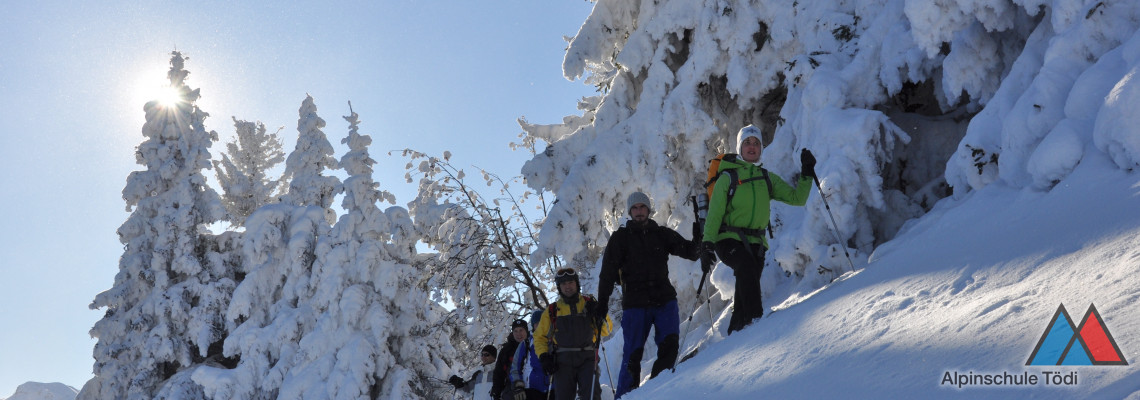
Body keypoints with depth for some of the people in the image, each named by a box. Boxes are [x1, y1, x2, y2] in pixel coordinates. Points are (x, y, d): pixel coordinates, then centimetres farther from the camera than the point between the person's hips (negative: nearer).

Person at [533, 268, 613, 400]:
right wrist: (544, 357, 3)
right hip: (563, 361, 1)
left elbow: (606, 330, 12)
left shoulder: (589, 304, 12)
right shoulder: (552, 311, 13)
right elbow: (540, 336, 18)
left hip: (587, 358, -1)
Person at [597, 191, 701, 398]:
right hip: (635, 303, -2)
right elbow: (607, 273, 4)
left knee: (670, 346, -10)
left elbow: (691, 252, 7)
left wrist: (698, 240, -15)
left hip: (665, 300, 2)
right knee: (632, 354, -1)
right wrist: (601, 304, -2)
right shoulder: (620, 237, 7)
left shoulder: (662, 234, 13)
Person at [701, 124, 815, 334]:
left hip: (756, 243, 4)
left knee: (745, 288, -2)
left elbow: (796, 198, 12)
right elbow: (714, 214, -3)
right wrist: (707, 244, -13)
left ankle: (734, 333, 10)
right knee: (747, 266, -32)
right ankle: (755, 316, -34)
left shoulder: (768, 179, 16)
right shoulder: (727, 178, 3)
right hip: (729, 240, -4)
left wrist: (806, 173, 0)